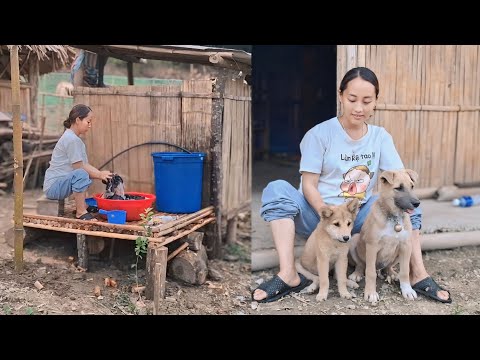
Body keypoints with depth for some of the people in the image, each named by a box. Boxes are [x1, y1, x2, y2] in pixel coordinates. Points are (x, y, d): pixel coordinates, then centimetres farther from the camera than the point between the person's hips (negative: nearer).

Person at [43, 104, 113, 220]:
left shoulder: (74, 138, 15)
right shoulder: (72, 139, -17)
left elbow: (85, 165, 11)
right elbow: (79, 168, -19)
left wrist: (102, 174, -2)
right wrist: (100, 175, -10)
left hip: (61, 182, 11)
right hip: (53, 186, -11)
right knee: (81, 175, -33)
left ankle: (82, 205, 19)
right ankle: (81, 212, -23)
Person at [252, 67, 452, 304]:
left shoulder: (381, 137, 3)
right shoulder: (320, 133, -8)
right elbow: (309, 185, -11)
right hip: (318, 214, -3)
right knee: (277, 189, -29)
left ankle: (418, 273, -14)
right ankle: (288, 275, -35)